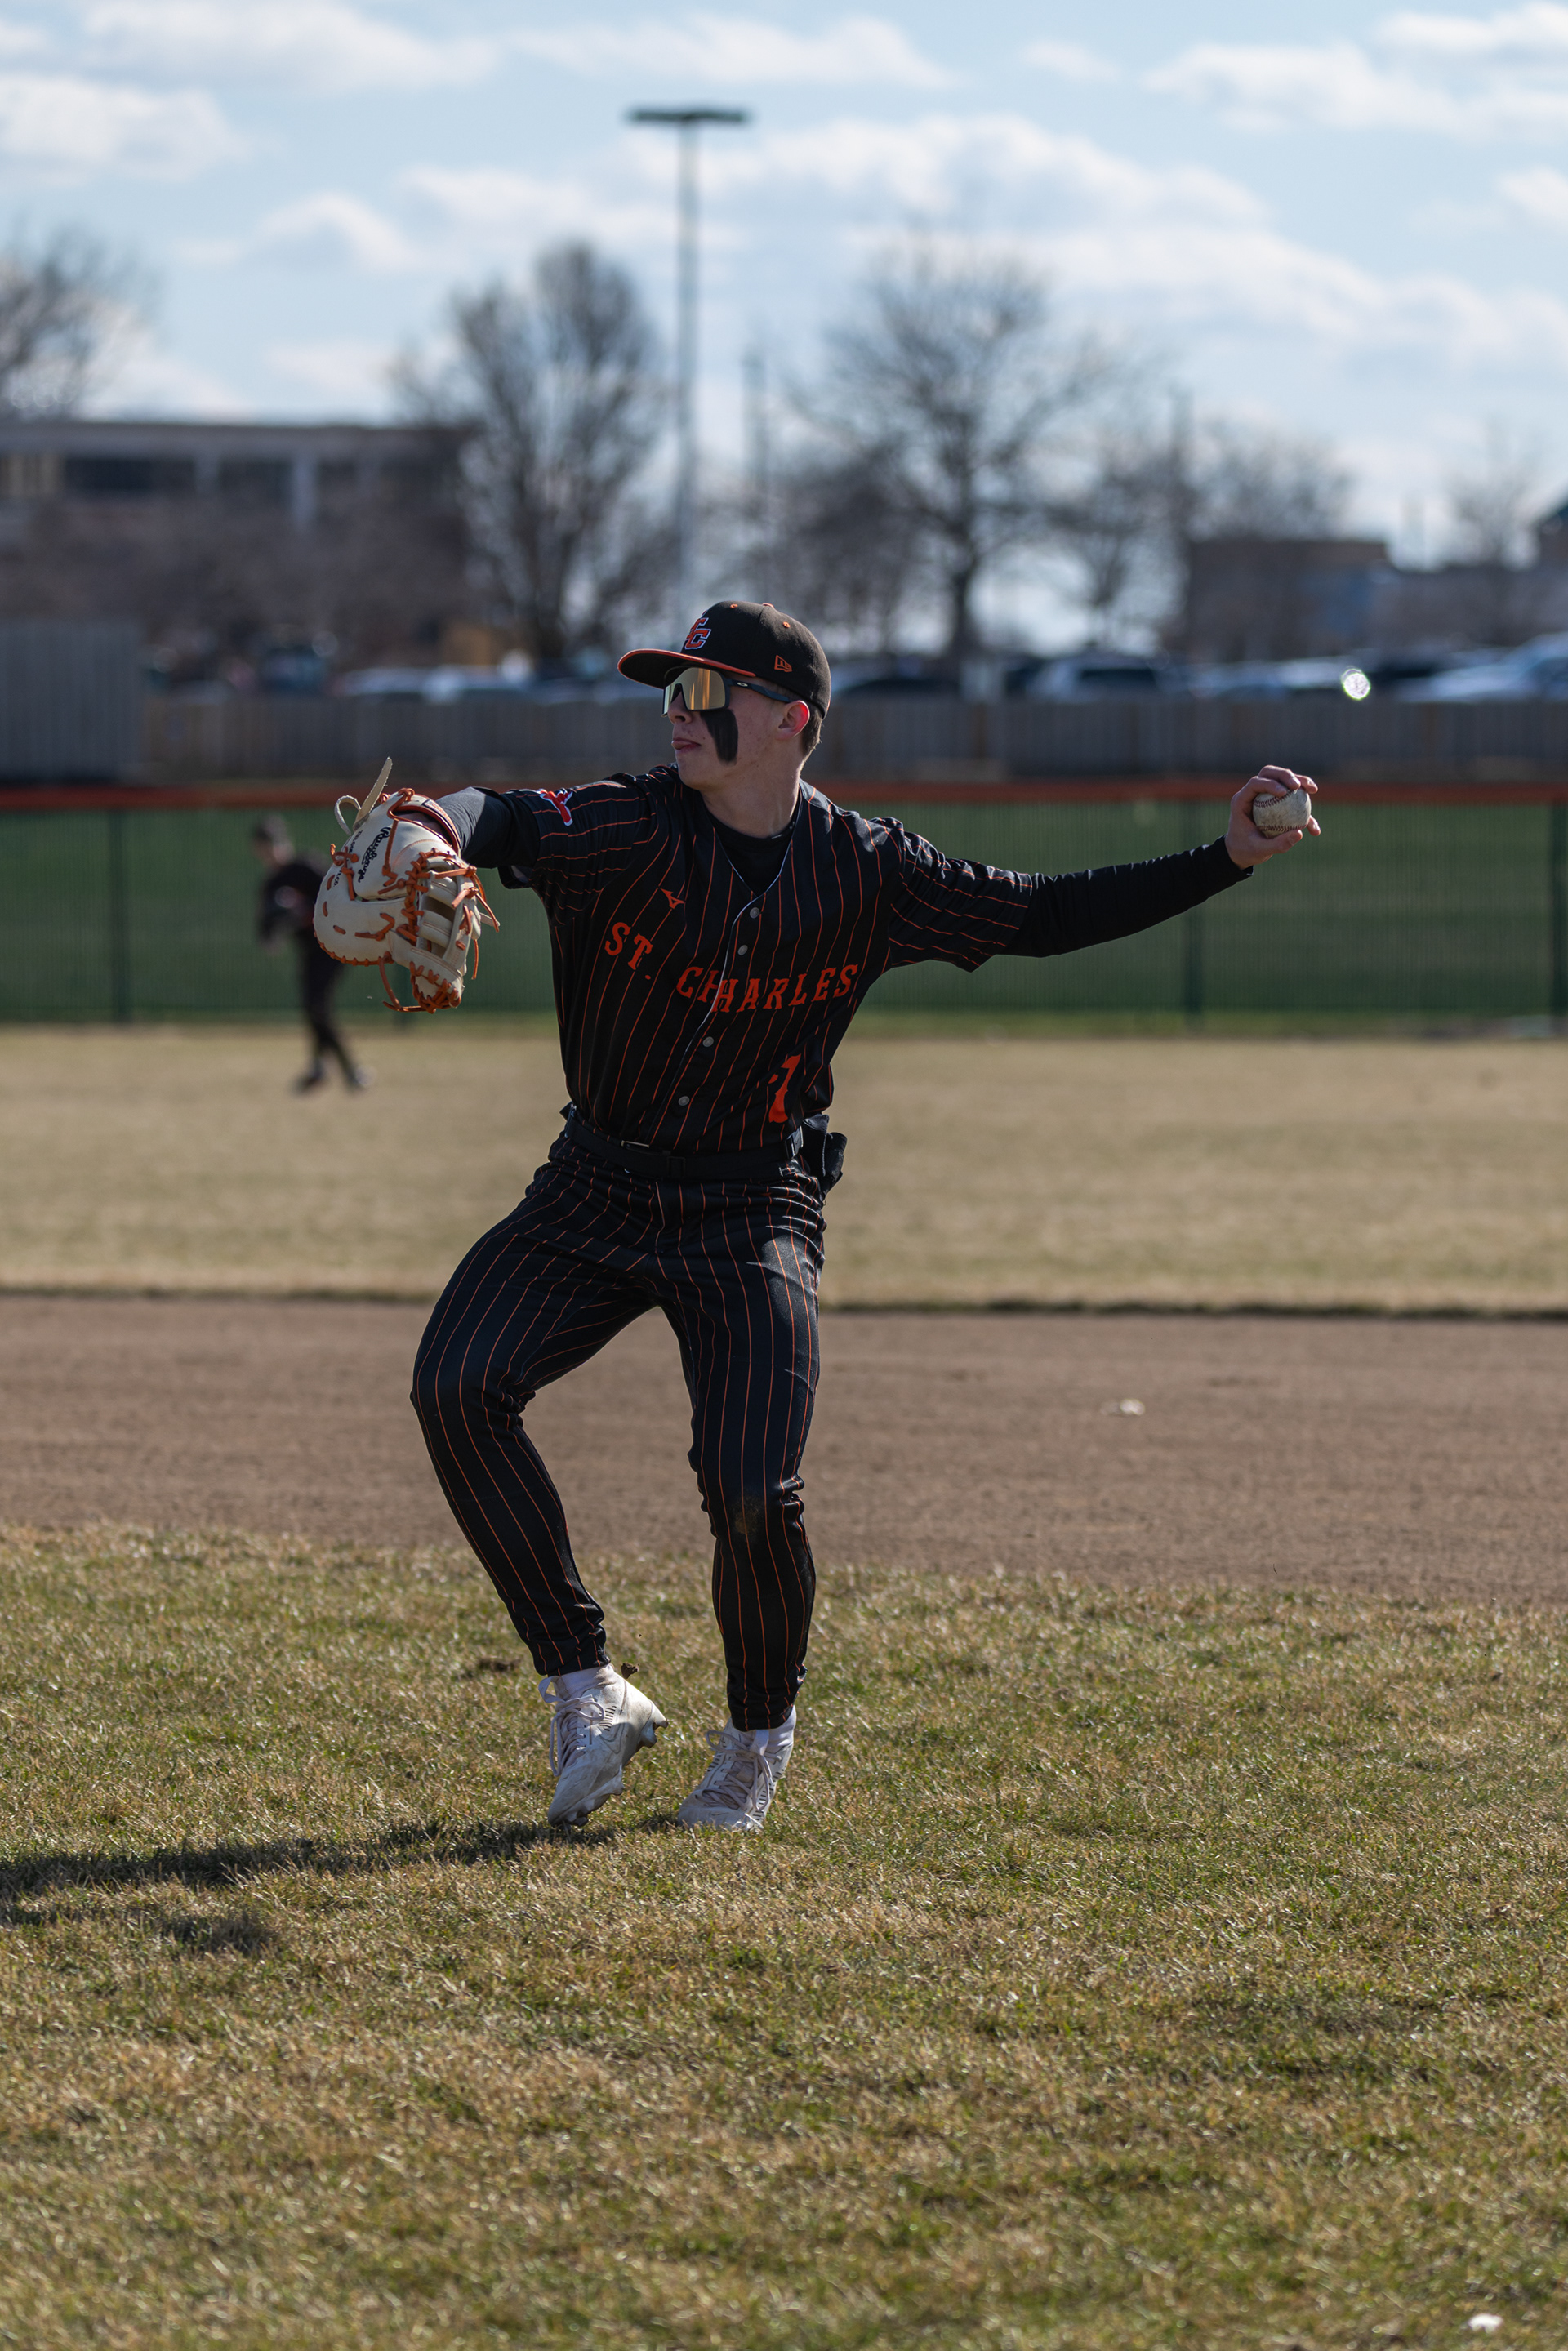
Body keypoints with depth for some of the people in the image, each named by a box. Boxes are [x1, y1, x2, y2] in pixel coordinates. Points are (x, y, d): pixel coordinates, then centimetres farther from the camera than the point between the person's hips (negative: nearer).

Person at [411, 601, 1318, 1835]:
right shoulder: (630, 830, -13)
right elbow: (508, 822, -32)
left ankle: (759, 1735, 15)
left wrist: (1226, 862, -9)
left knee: (753, 1496, -17)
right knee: (458, 1386, -21)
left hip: (754, 1214, -1)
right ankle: (588, 1693, -7)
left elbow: (1038, 913, -1)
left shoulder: (866, 873, -7)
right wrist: (436, 834, -57)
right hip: (596, 1191, 1)